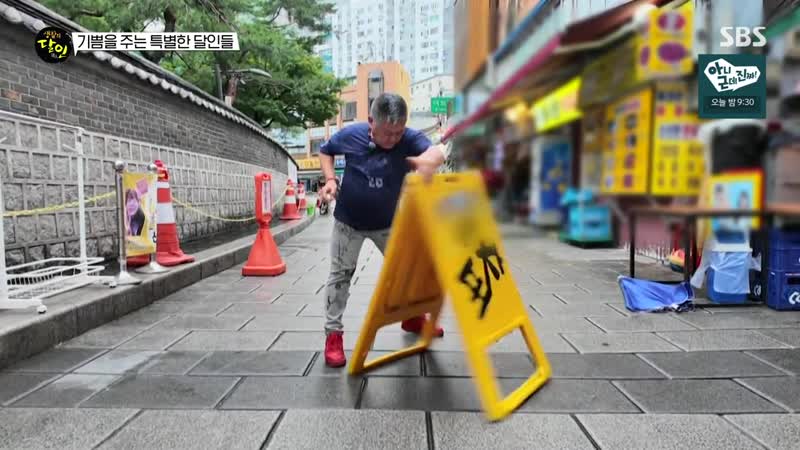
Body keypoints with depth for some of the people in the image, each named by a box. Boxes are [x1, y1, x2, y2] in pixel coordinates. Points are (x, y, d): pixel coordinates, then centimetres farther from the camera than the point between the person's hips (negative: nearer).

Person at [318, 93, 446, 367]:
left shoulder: (410, 139, -24)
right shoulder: (350, 135, -18)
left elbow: (437, 152, -45)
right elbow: (325, 151, 2)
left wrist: (430, 158, -69)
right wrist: (330, 179, -15)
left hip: (388, 224, 1)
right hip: (349, 222, -1)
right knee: (340, 275, 3)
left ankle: (412, 318, 37)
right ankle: (333, 334, 16)